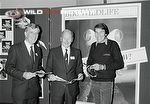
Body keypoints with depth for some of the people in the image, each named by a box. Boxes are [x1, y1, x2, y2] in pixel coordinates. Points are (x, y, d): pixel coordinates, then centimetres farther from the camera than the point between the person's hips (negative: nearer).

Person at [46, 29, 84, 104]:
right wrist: (50, 75, -14)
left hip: (72, 87, 2)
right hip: (57, 87, -1)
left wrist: (80, 74, -8)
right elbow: (48, 68, 6)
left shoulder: (77, 52, 9)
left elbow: (79, 67, 13)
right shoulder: (53, 52, 4)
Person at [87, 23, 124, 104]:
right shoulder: (93, 45, 11)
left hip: (107, 82, -5)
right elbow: (89, 61, 21)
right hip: (94, 81, 5)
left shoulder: (113, 45, -5)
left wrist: (103, 67, -19)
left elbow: (120, 64, -10)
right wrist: (89, 68, -2)